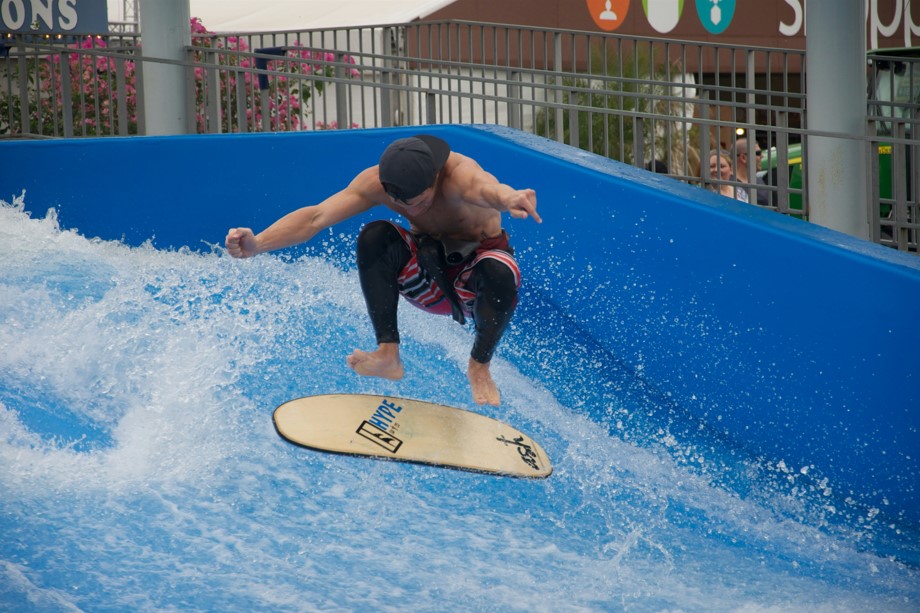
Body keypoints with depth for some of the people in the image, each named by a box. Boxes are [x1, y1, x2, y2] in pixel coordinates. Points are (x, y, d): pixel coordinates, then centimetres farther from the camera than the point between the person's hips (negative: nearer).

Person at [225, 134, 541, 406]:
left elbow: (485, 188, -58)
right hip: (427, 266, 3)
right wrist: (257, 244, -45)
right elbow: (316, 217, -29)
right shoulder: (375, 182, -20)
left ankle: (479, 366, -11)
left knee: (500, 274, -38)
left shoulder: (458, 174, -33)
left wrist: (509, 199, -83)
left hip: (477, 260, -3)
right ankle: (388, 355, -23)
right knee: (375, 236, -26)